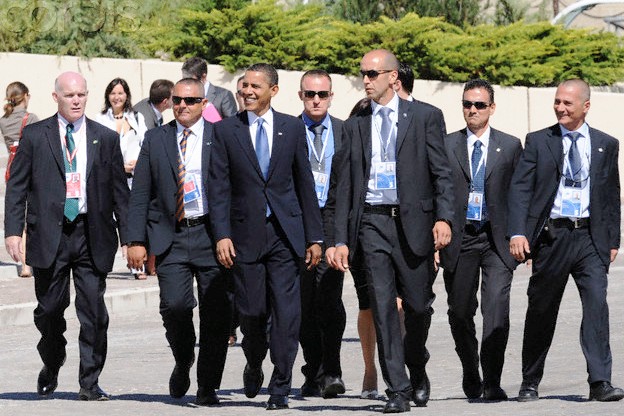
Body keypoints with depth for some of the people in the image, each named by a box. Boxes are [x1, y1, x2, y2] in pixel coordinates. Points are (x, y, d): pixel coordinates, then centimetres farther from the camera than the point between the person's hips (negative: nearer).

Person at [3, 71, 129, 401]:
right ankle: (51, 368, 31)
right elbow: (17, 187, 5)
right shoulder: (34, 136, 5)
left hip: (92, 234, 0)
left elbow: (120, 191, 9)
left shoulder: (105, 138, 8)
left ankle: (90, 383, 3)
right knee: (50, 309, 7)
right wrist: (13, 230, -5)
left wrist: (129, 236, 3)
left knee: (94, 310, -4)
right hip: (50, 234, 0)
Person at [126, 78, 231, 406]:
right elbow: (140, 194, 9)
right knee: (174, 305, -15)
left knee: (215, 314, -1)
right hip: (171, 237, 1)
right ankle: (183, 361, 15)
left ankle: (207, 387, 10)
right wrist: (136, 240, 0)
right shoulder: (155, 140, 10)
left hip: (212, 235, -1)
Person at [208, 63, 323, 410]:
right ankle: (254, 366, 31)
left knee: (286, 311, -5)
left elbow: (305, 183, 8)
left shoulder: (292, 128, 7)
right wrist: (222, 235, -10)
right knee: (251, 311, 2)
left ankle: (280, 388, 1)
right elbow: (219, 187, 1)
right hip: (246, 234, 0)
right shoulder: (226, 130, 4)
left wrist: (315, 236, 5)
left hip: (286, 232, 0)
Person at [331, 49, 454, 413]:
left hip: (414, 221, -2)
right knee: (383, 307, -5)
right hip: (372, 222, 2)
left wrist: (444, 218, -14)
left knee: (418, 304, 4)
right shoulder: (356, 126, 12)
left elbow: (442, 172, -1)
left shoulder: (425, 117, 4)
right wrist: (342, 239, 6)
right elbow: (346, 185, 11)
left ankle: (417, 370, 31)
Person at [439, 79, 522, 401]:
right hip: (458, 239, 1)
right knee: (459, 312, 7)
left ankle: (492, 382, -14)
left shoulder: (510, 146, 7)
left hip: (497, 239, -1)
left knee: (496, 307, -15)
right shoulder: (446, 145, 7)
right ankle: (471, 377, 27)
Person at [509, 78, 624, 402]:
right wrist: (518, 233, -14)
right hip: (551, 236, 0)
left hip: (591, 237, 0)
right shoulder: (538, 142, 5)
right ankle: (530, 384, 21)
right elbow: (519, 188, -2)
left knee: (597, 303, -16)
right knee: (541, 311, 8)